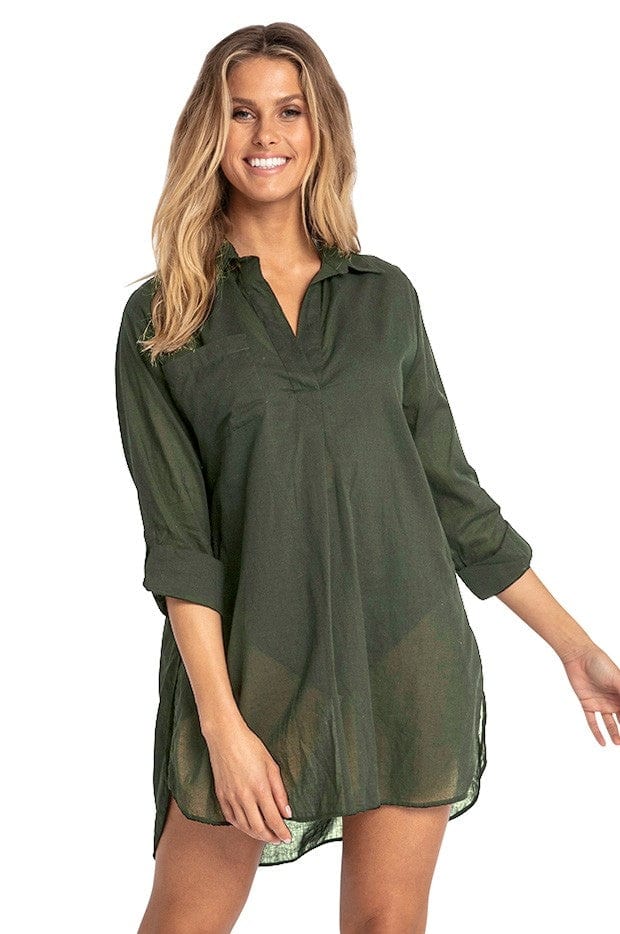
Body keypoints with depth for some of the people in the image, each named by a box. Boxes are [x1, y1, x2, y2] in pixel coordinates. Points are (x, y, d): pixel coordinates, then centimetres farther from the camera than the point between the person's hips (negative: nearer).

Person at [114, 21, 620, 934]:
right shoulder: (164, 319, 1)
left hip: (408, 654, 2)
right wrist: (222, 722, -13)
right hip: (256, 662, -2)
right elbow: (177, 537, -6)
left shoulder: (386, 294, 8)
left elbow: (452, 489, 12)